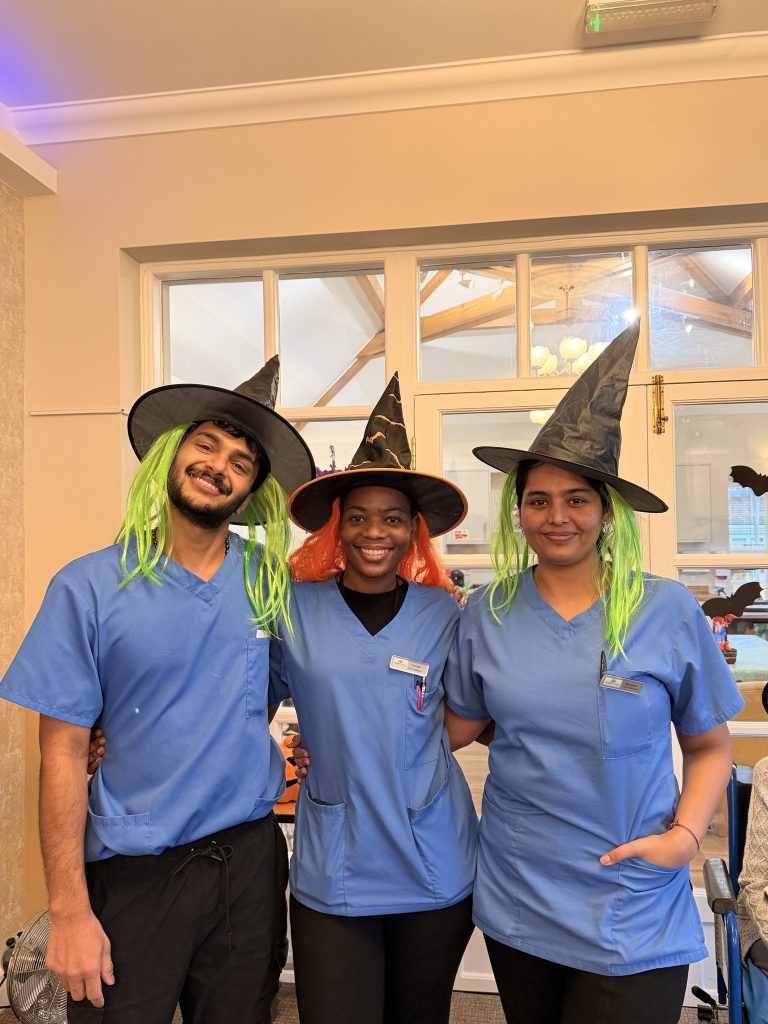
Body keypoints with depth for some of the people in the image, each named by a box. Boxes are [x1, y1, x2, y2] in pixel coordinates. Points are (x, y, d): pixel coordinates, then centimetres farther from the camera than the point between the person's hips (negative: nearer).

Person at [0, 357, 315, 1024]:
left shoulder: (271, 582, -3)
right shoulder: (91, 587, -11)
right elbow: (64, 752, -9)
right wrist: (70, 911, -9)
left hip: (249, 860, 3)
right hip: (133, 874, -2)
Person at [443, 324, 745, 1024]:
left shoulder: (668, 612, -9)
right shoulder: (486, 614, -4)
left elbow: (710, 746, 2)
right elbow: (461, 724, 6)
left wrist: (684, 836, -11)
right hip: (515, 907, 3)